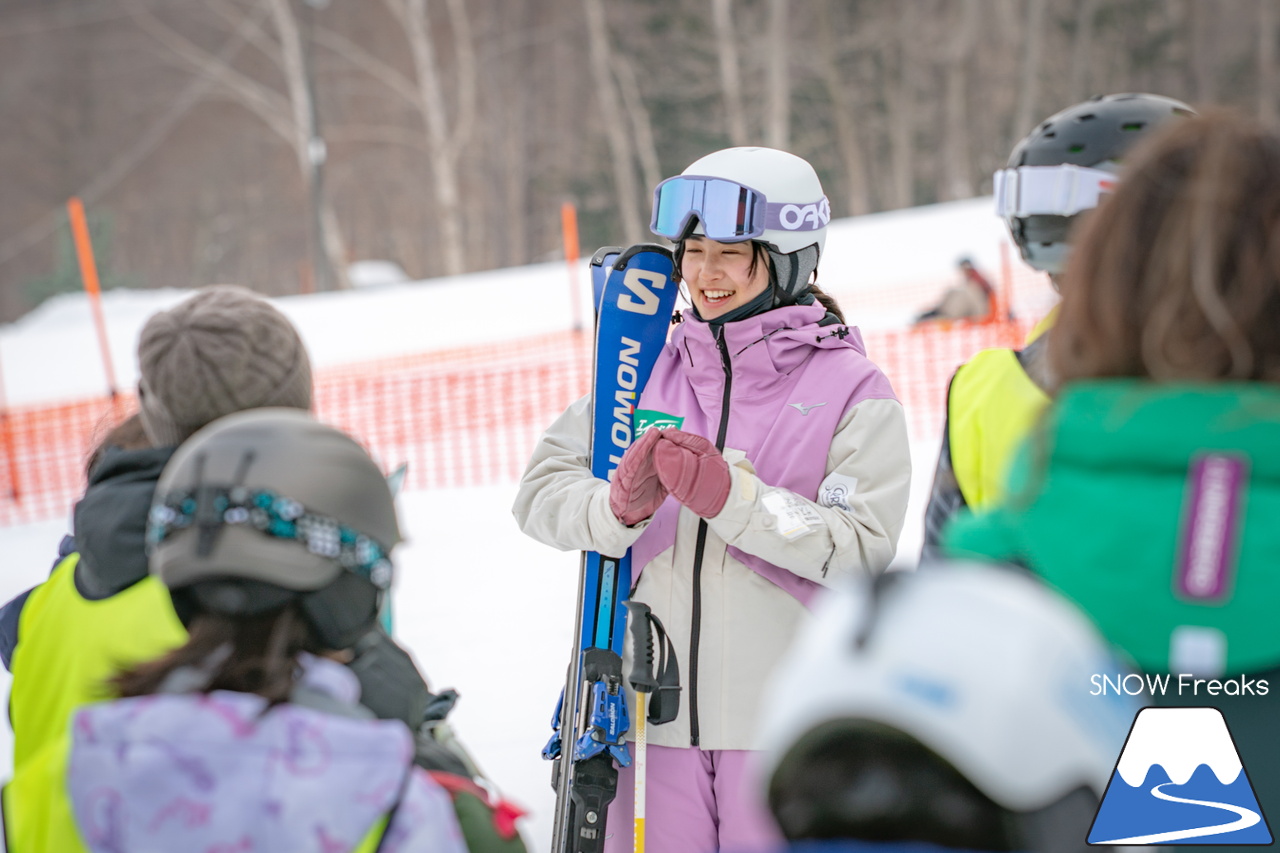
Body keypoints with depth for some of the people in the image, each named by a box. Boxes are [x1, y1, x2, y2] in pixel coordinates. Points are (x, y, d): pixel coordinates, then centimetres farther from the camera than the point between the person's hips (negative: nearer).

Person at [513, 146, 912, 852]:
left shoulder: (852, 388, -1)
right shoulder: (649, 374, 9)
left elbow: (862, 549, -11)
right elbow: (542, 490, 2)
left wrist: (731, 497, -22)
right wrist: (619, 506, -19)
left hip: (787, 718, -3)